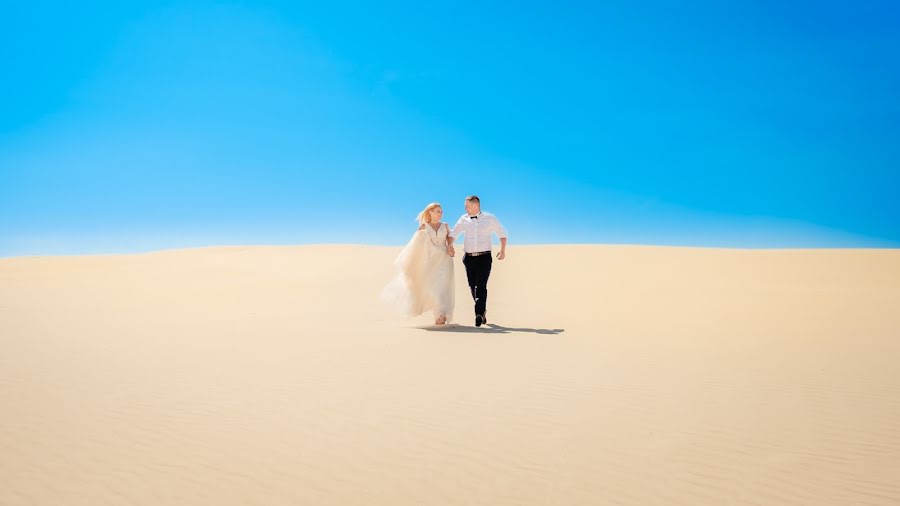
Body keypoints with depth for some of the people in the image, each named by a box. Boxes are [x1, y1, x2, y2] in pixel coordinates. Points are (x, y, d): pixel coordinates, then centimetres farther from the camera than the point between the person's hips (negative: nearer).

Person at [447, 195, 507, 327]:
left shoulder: (490, 218, 1)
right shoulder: (464, 219, 7)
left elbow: (502, 233, 11)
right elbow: (453, 233, 9)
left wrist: (503, 250, 3)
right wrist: (450, 246, -10)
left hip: (484, 257, -4)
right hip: (469, 257, 4)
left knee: (481, 286, -15)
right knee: (472, 286, 6)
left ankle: (479, 315, -19)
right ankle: (482, 311, 24)